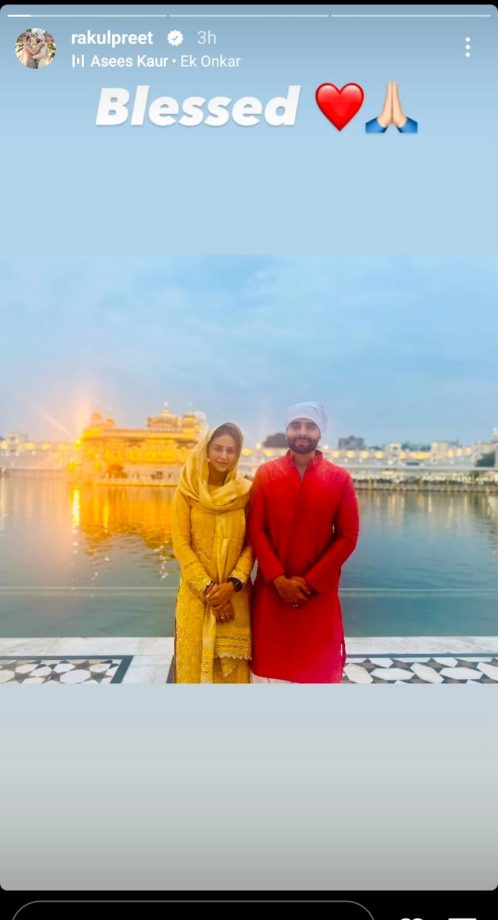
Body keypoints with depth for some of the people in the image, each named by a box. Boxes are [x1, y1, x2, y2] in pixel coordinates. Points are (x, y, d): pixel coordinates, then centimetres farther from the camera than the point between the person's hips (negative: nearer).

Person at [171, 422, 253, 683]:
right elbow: (181, 545, -6)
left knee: (233, 667, 9)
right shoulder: (187, 490, -5)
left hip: (235, 594, 1)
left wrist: (233, 583, -13)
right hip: (197, 593, -1)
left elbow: (251, 543, 0)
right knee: (195, 664, 8)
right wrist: (208, 588, -13)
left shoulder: (246, 491, 0)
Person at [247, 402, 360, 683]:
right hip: (272, 589, 1)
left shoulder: (340, 479, -2)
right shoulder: (265, 474, 0)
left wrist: (309, 581, -11)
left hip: (320, 592, 0)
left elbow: (347, 537, -4)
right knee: (271, 660, 10)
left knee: (319, 663, 9)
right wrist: (279, 580, -13)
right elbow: (256, 530, -3)